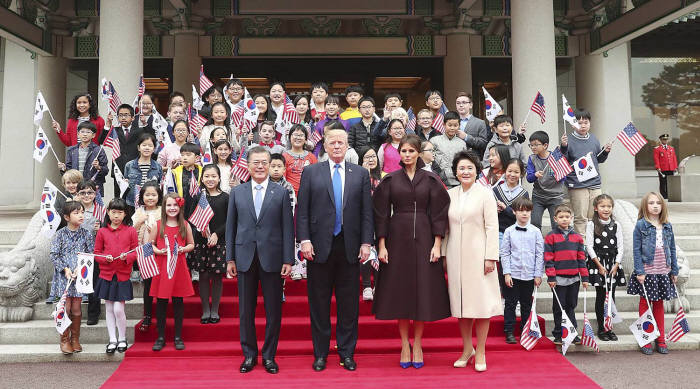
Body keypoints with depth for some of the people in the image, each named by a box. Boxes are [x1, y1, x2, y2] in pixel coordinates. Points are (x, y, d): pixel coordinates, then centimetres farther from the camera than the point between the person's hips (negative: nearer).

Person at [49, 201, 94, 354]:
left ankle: (75, 339, 20)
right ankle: (65, 340, 13)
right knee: (66, 308, -1)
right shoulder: (60, 234, -3)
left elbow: (91, 254, 1)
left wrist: (80, 268, -12)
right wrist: (65, 269, -13)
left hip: (80, 275, 1)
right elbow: (53, 254, -3)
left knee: (76, 309, 6)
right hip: (64, 276, -1)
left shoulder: (86, 234, 2)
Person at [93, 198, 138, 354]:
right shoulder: (102, 232, 4)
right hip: (106, 275, 2)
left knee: (118, 309, -5)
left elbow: (136, 252, 2)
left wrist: (127, 257, -17)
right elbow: (97, 253, 7)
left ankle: (122, 339, 14)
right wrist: (105, 258, -12)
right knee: (109, 309, 9)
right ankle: (112, 340, 20)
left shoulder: (131, 231, 0)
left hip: (123, 275, -2)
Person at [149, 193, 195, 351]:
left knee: (178, 301, 5)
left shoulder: (185, 225, 4)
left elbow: (191, 244, 12)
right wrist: (158, 251, -11)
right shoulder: (158, 225, 2)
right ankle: (160, 337, 15)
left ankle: (178, 337, 15)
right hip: (161, 267, 0)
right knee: (161, 302, 4)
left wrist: (184, 249, -8)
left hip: (179, 267, 0)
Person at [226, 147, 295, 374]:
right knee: (246, 310, 9)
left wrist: (288, 260, -5)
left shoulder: (281, 193, 3)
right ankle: (249, 355, 23)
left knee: (273, 311, 5)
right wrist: (230, 259, 4)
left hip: (272, 259, -1)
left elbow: (288, 228, 0)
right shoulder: (237, 193, 8)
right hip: (245, 259, 1)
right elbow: (231, 227, 8)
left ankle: (269, 356, 19)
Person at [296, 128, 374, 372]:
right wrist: (304, 240, -8)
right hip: (320, 247, -1)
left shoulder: (361, 174, 9)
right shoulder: (310, 172, 6)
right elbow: (302, 211, 1)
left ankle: (347, 353, 20)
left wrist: (366, 242, -2)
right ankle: (320, 353, 20)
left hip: (350, 248, 1)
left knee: (349, 304, 7)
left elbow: (366, 212, 6)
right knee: (319, 303, 7)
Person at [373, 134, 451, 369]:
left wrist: (437, 245, -6)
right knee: (400, 290, 4)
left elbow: (438, 213, 2)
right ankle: (404, 345, 15)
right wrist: (381, 246, -4)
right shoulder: (390, 180, 4)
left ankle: (417, 345, 16)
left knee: (423, 290, 3)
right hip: (397, 239, 0)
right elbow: (381, 214, 3)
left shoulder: (431, 180, 4)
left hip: (423, 239, 0)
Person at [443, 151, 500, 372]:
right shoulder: (449, 195, 9)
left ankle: (480, 352, 11)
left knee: (480, 301, 0)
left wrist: (491, 257, -11)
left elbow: (492, 227, -5)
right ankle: (467, 349, 21)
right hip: (456, 256, 4)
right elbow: (445, 227, 11)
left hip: (478, 254, -3)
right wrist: (443, 254, 6)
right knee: (460, 301, 8)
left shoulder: (485, 194, -2)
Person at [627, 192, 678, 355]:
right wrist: (639, 272, -13)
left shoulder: (667, 226, 7)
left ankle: (660, 339, 22)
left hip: (663, 271, 4)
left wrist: (674, 271, 9)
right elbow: (636, 250, -8)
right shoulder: (641, 225, -6)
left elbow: (672, 249, 11)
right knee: (645, 304, 6)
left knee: (659, 304, 13)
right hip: (646, 272, -4)